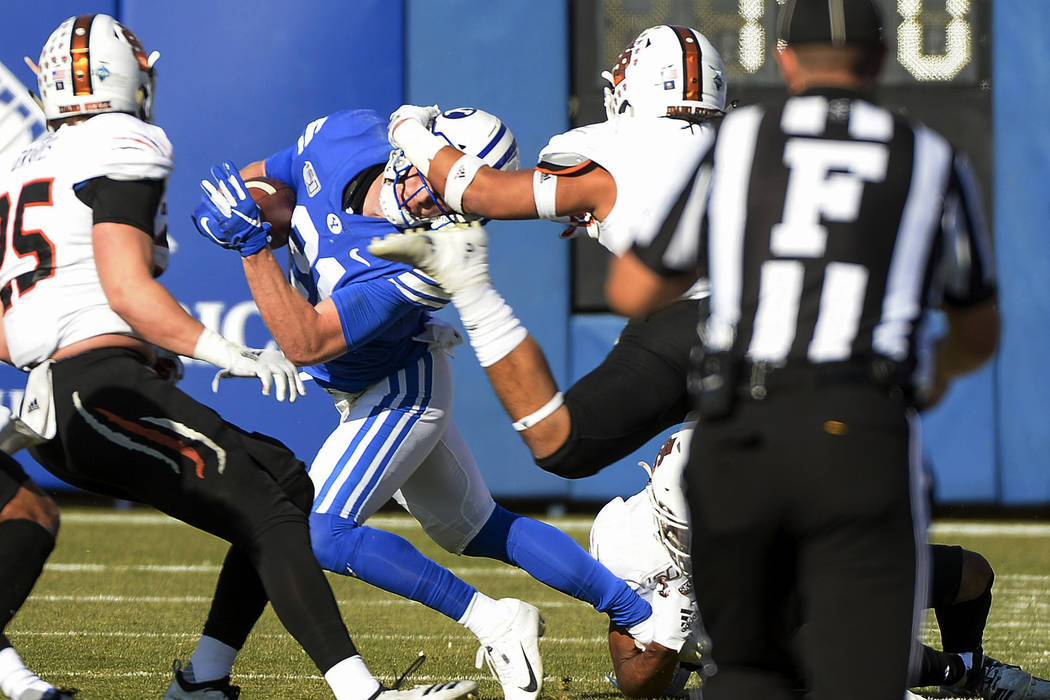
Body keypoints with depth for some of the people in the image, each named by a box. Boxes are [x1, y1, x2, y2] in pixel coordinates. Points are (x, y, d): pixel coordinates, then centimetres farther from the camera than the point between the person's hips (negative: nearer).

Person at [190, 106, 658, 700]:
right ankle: (645, 617, 26)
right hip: (364, 394, 8)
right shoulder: (343, 138, -18)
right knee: (479, 530, 18)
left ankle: (493, 622, -11)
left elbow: (309, 342, -36)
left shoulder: (421, 263, -37)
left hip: (399, 393, -8)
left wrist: (254, 245, -42)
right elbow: (259, 181, 2)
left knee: (319, 533, -20)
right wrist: (232, 209, -19)